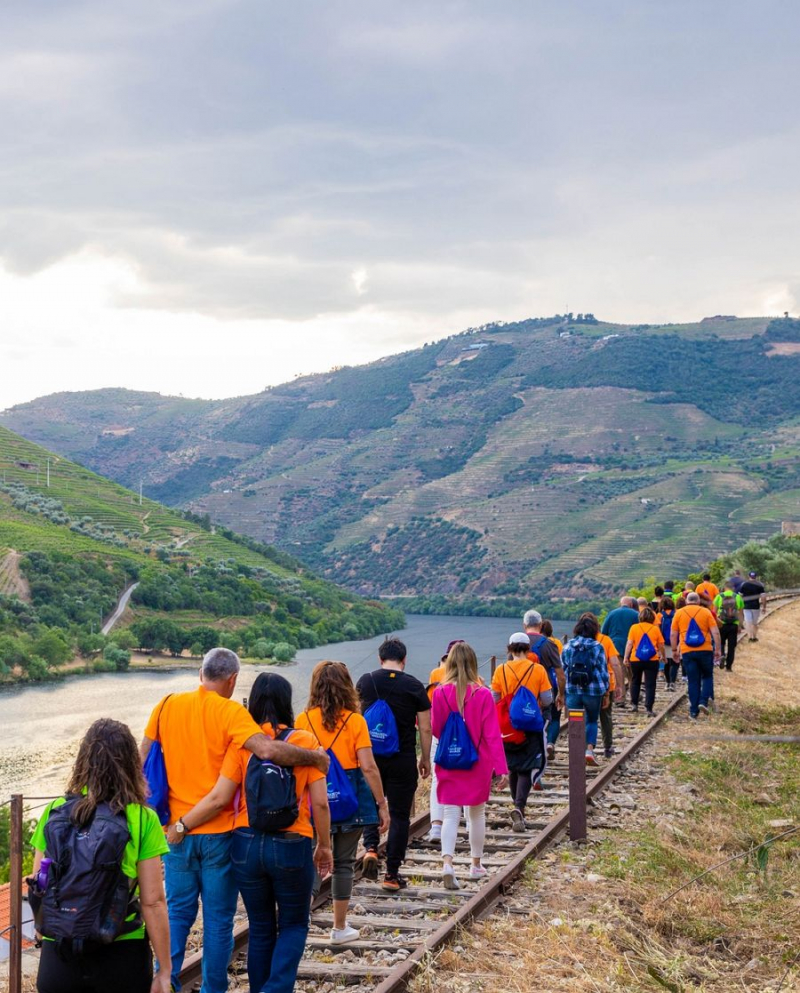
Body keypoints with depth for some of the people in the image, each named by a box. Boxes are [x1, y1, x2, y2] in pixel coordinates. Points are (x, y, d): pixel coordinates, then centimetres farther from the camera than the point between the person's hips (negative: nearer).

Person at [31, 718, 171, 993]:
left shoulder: (54, 812, -2)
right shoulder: (142, 819, -9)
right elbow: (153, 902, -9)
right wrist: (164, 971, -2)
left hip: (59, 952, 2)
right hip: (122, 954, -2)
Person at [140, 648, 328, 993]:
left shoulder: (167, 705, 2)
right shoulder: (231, 712, -12)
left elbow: (143, 760, 9)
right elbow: (268, 750, -27)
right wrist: (315, 757, -14)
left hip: (177, 829, 4)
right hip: (219, 832, -4)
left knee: (178, 909, 16)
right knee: (218, 917, 9)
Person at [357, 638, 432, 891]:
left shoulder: (366, 681, 0)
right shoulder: (414, 686, -6)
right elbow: (425, 728, -4)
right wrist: (425, 759, 8)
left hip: (370, 756, 2)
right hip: (403, 760, -2)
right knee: (399, 815, 7)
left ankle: (370, 847, -3)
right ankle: (392, 874, 7)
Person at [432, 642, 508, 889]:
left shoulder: (440, 693, -9)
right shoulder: (483, 695, -12)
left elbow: (435, 729, -1)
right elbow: (492, 734, -12)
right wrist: (501, 768, -10)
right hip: (478, 765, 0)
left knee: (450, 815, 3)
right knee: (477, 814, 17)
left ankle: (447, 862, -19)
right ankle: (476, 865, 29)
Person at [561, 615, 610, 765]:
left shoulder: (567, 647, 2)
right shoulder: (597, 647, -5)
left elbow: (562, 670, 6)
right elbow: (603, 671, -3)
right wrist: (605, 691, 7)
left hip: (572, 691, 1)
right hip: (593, 691, -1)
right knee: (592, 721, 16)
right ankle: (589, 749, -3)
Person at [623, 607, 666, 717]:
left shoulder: (634, 628, -2)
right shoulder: (655, 629, 0)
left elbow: (629, 644, -6)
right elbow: (661, 645, 5)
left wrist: (626, 657, -2)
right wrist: (662, 656, 21)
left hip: (636, 659, 1)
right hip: (652, 660, -1)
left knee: (635, 682, 21)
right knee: (650, 685, 0)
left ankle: (635, 704, 22)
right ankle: (649, 709, -8)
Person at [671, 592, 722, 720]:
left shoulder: (679, 613, 5)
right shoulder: (706, 612, 3)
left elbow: (673, 634, 4)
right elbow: (715, 632, -3)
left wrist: (674, 650, 13)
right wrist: (717, 649, 3)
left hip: (687, 652, 1)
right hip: (705, 650, -1)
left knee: (693, 681, 6)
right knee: (707, 676, 17)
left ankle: (694, 711, 5)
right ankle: (703, 701, -2)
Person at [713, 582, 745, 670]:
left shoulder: (719, 597, 0)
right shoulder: (738, 597, 3)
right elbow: (741, 614, 5)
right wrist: (740, 626, 13)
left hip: (721, 624, -1)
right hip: (734, 625, 1)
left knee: (721, 642, 16)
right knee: (731, 646, 8)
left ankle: (722, 655, -13)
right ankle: (729, 666, 8)